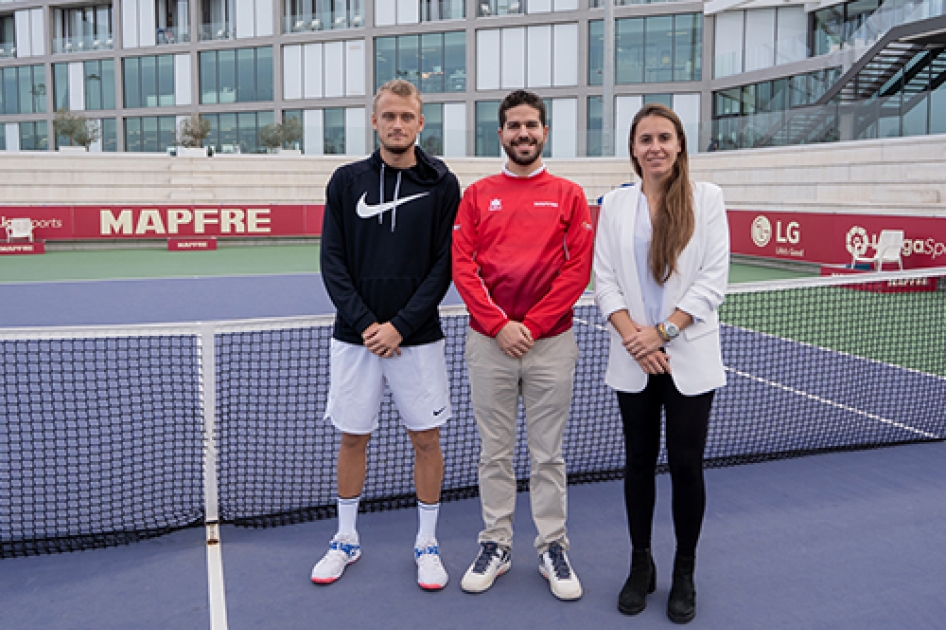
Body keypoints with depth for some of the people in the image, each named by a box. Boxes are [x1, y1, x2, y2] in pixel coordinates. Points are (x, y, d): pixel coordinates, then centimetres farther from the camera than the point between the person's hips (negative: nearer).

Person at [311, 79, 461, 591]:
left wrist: (401, 325, -14)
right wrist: (364, 322, -11)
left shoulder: (441, 184, 0)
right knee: (352, 437, 10)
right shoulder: (346, 181, 4)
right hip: (355, 335, 1)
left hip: (417, 337, -1)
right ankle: (346, 540, 28)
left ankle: (427, 543, 23)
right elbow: (333, 262, 0)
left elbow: (443, 265, -5)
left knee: (426, 438, 6)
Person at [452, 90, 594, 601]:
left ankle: (552, 549, 20)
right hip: (489, 342, 1)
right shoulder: (476, 195, 8)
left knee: (548, 454, 7)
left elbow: (578, 269, -3)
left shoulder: (569, 195, 5)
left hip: (550, 343, -1)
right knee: (494, 452, 9)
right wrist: (499, 325, -11)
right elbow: (461, 265, -1)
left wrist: (531, 325, -10)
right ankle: (495, 545, 22)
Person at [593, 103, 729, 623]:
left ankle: (684, 574, 22)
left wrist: (663, 331, -15)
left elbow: (713, 278, -6)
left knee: (686, 464, 4)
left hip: (690, 357, -1)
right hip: (633, 359, 2)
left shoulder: (706, 198, -1)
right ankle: (640, 566, 26)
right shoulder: (615, 204, 5)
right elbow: (604, 280, 1)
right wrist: (632, 333, -14)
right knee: (639, 461, 10)